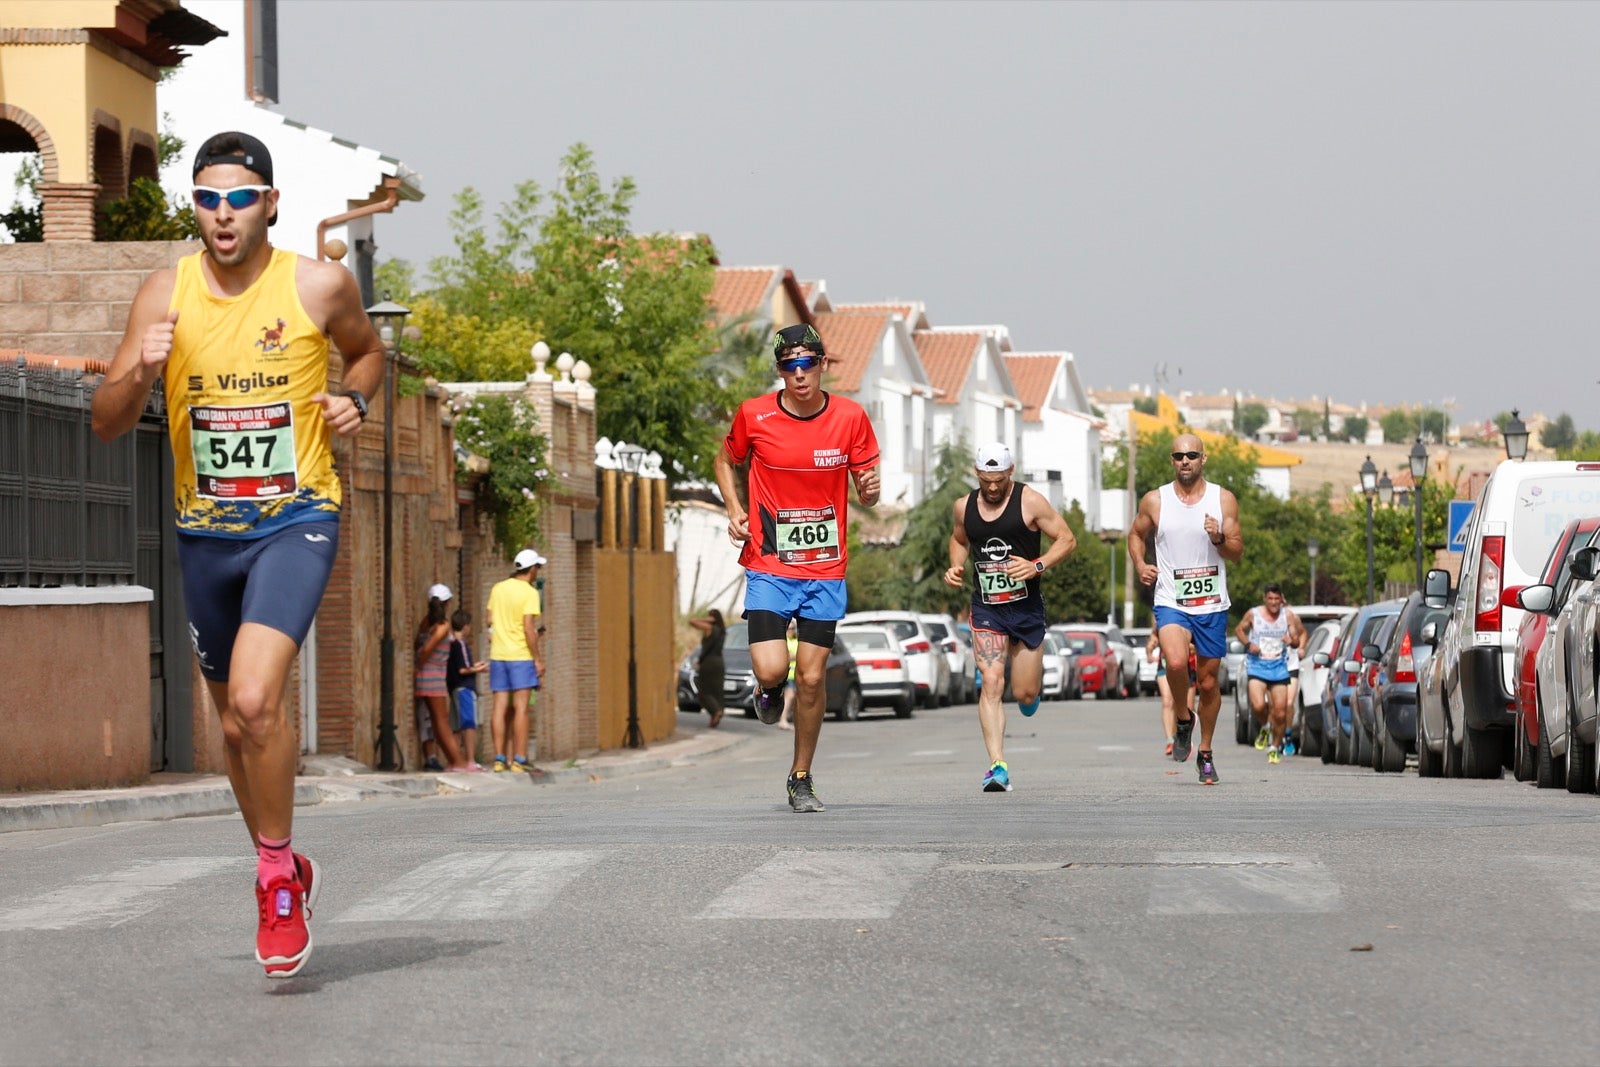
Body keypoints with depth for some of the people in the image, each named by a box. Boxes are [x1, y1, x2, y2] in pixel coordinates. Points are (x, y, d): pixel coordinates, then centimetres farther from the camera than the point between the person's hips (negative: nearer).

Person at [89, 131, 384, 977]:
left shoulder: (320, 286, -7)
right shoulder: (165, 295, -4)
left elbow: (368, 351, 15)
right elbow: (106, 423, -5)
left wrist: (353, 398, -6)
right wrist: (140, 374, -25)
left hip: (295, 521, -4)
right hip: (206, 531, 4)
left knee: (256, 700, -24)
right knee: (235, 722, 16)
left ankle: (275, 875, -5)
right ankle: (286, 869, 38)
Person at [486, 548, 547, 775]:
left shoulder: (498, 588, 9)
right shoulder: (529, 593, -9)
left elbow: (488, 619, 17)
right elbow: (529, 628, -15)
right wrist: (538, 659, -10)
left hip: (498, 655, 6)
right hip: (521, 655, -6)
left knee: (500, 707, 5)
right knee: (521, 708, -4)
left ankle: (500, 759, 5)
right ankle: (519, 759, -7)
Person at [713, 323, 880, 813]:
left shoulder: (850, 417, -3)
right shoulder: (753, 416, -6)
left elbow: (865, 491, 6)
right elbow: (726, 460, 13)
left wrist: (871, 490, -19)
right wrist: (734, 510, -4)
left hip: (826, 570, 1)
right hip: (768, 566, -1)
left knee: (811, 677, 2)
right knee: (772, 669, -15)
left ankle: (801, 778, 20)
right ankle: (769, 691, 24)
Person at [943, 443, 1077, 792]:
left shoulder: (1030, 501, -7)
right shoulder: (964, 507, 5)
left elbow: (1067, 539, -4)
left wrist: (1037, 566, -19)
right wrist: (956, 567, 5)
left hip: (1026, 606, -2)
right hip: (986, 609, 2)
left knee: (1025, 696, 4)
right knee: (991, 683, -16)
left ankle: (1034, 669, 43)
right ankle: (998, 767, -18)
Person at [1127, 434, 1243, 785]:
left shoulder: (1223, 499, 1)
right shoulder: (1155, 501, 1)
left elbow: (1237, 553, 4)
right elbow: (1136, 534, 18)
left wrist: (1219, 539, -18)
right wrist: (1139, 564, -1)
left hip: (1212, 604, 1)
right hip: (1170, 602, -1)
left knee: (1208, 682, 8)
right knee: (1176, 661, -29)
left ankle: (1205, 752, 27)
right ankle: (1183, 718, 0)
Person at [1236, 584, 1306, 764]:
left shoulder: (1288, 616, 2)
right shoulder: (1253, 614, 0)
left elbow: (1298, 637, 4)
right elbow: (1239, 630, 13)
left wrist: (1292, 641, -21)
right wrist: (1248, 644, -6)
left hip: (1279, 667, 1)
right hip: (1257, 665, -1)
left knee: (1281, 712, -1)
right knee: (1258, 705, -21)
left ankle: (1275, 748, 18)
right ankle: (1265, 727, 13)